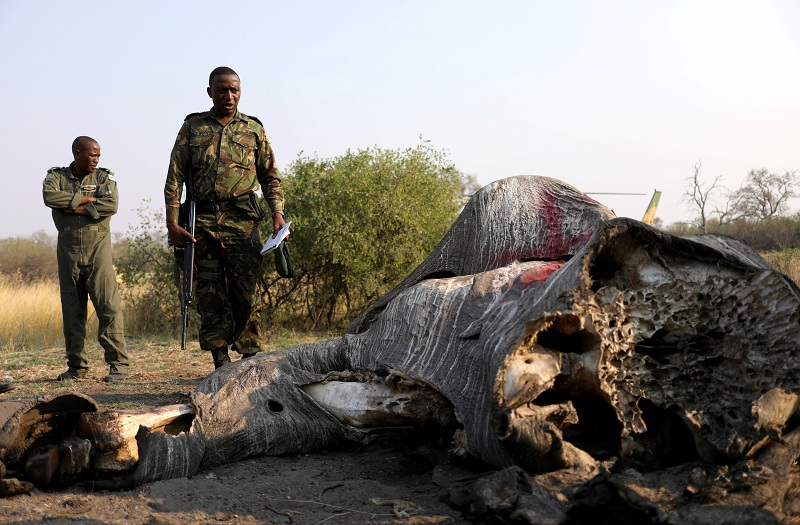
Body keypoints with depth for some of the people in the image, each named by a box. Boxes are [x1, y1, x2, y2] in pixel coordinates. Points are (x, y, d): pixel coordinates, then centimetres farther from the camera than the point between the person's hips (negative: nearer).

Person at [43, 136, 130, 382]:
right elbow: (50, 197, -14)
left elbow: (111, 205, -12)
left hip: (98, 250, -2)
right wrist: (88, 199, -13)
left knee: (109, 306, -10)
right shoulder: (57, 176, 8)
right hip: (68, 253, 2)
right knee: (72, 312, 6)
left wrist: (76, 207, -12)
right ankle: (76, 367, 16)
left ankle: (118, 364, -8)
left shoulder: (104, 177, 6)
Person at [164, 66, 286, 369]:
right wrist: (172, 222, -2)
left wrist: (277, 212, -2)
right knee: (209, 293, 1)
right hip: (203, 221, 1)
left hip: (242, 220, 0)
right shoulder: (192, 126, 12)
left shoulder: (253, 128, 13)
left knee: (246, 290, -4)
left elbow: (270, 176, 15)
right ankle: (220, 361, 8)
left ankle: (250, 357, 4)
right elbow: (175, 176, 7)